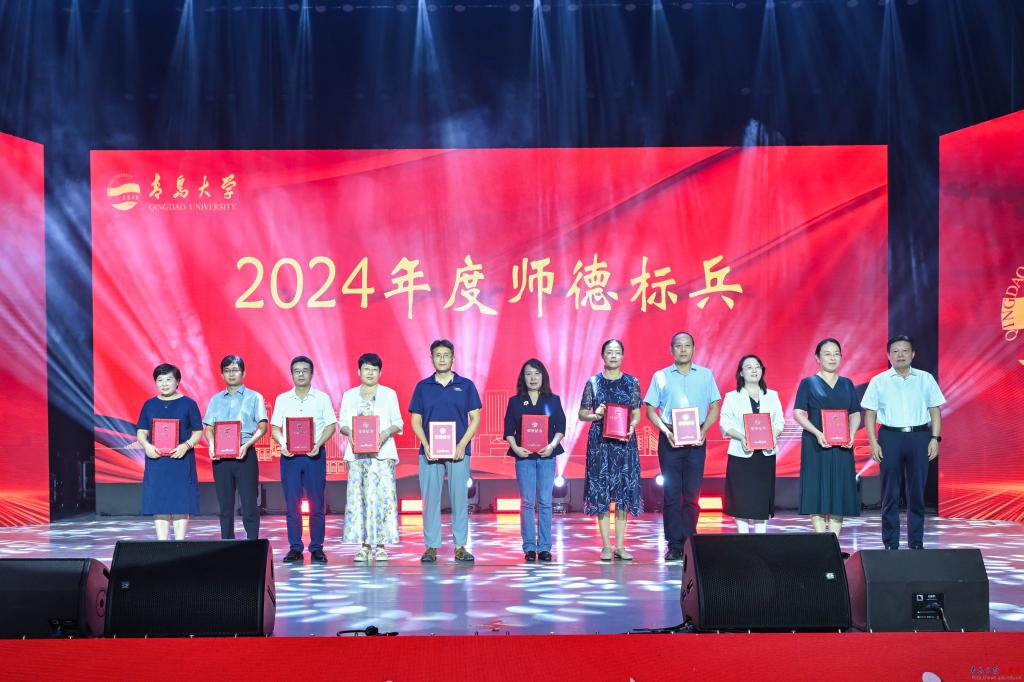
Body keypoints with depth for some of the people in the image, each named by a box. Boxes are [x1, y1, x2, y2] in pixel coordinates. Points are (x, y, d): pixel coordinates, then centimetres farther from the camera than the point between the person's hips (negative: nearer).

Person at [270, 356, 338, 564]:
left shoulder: (322, 398, 5)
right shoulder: (282, 399, 10)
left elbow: (330, 425, 3)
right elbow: (275, 427, 9)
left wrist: (318, 444, -13)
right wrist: (282, 443, -10)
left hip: (314, 454, -1)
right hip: (290, 455, 1)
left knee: (317, 503, 0)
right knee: (292, 503, 1)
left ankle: (316, 548, 7)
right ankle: (295, 548, 8)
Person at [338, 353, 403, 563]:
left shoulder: (389, 394, 9)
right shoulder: (349, 395, 14)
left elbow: (398, 423, 6)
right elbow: (342, 423, 11)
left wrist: (386, 432, -13)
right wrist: (349, 433, -10)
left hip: (382, 452, -2)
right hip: (357, 453, 2)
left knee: (382, 496, -8)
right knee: (358, 497, -3)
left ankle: (381, 545, -3)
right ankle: (364, 545, 3)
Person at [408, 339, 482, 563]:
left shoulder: (466, 385, 5)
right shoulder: (422, 387, 7)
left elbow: (475, 418, 3)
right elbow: (416, 421, 6)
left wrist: (462, 444, -9)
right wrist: (426, 445, -9)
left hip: (458, 451, -1)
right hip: (430, 451, 1)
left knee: (459, 498, 1)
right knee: (430, 499, 1)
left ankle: (460, 546, 8)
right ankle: (431, 547, 7)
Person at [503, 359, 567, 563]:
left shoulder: (553, 400, 8)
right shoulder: (515, 402, 7)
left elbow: (561, 427, 4)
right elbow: (508, 430, 4)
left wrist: (552, 445, -12)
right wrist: (515, 447, -12)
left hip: (547, 456, 0)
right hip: (524, 456, 0)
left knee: (545, 502, 0)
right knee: (527, 503, -1)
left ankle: (544, 548, 5)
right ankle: (529, 548, 3)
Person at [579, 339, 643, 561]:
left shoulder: (632, 382, 6)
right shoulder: (593, 382, 3)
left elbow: (637, 414, 7)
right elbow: (582, 413, 6)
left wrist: (631, 426, -13)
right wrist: (595, 415, -13)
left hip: (625, 442, 1)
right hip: (599, 442, -1)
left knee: (624, 492, 1)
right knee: (601, 492, -2)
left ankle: (620, 546, 8)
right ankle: (606, 546, 5)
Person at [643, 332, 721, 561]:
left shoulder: (705, 375, 8)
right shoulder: (661, 376, 6)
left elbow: (714, 408, 9)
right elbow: (651, 410, 5)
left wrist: (704, 430, -7)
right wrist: (666, 431, -10)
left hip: (696, 440, 1)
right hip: (670, 439, 0)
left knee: (692, 493, 1)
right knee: (671, 493, -1)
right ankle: (674, 545, 2)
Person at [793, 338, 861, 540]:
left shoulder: (847, 384, 14)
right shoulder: (808, 383, 3)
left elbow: (855, 414, 13)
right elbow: (798, 413, -3)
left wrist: (851, 434, -7)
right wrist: (817, 433, -17)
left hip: (842, 447, 3)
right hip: (816, 445, -3)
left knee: (840, 492, 0)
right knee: (817, 491, -5)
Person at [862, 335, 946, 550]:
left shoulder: (925, 379, 8)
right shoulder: (879, 381, 5)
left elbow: (935, 411, 9)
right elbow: (870, 414, 4)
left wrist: (935, 438, -1)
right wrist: (873, 442, -4)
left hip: (919, 438, 1)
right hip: (890, 437, -1)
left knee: (917, 493, 4)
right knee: (890, 494, 2)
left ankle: (916, 543, 12)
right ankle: (891, 544, 8)